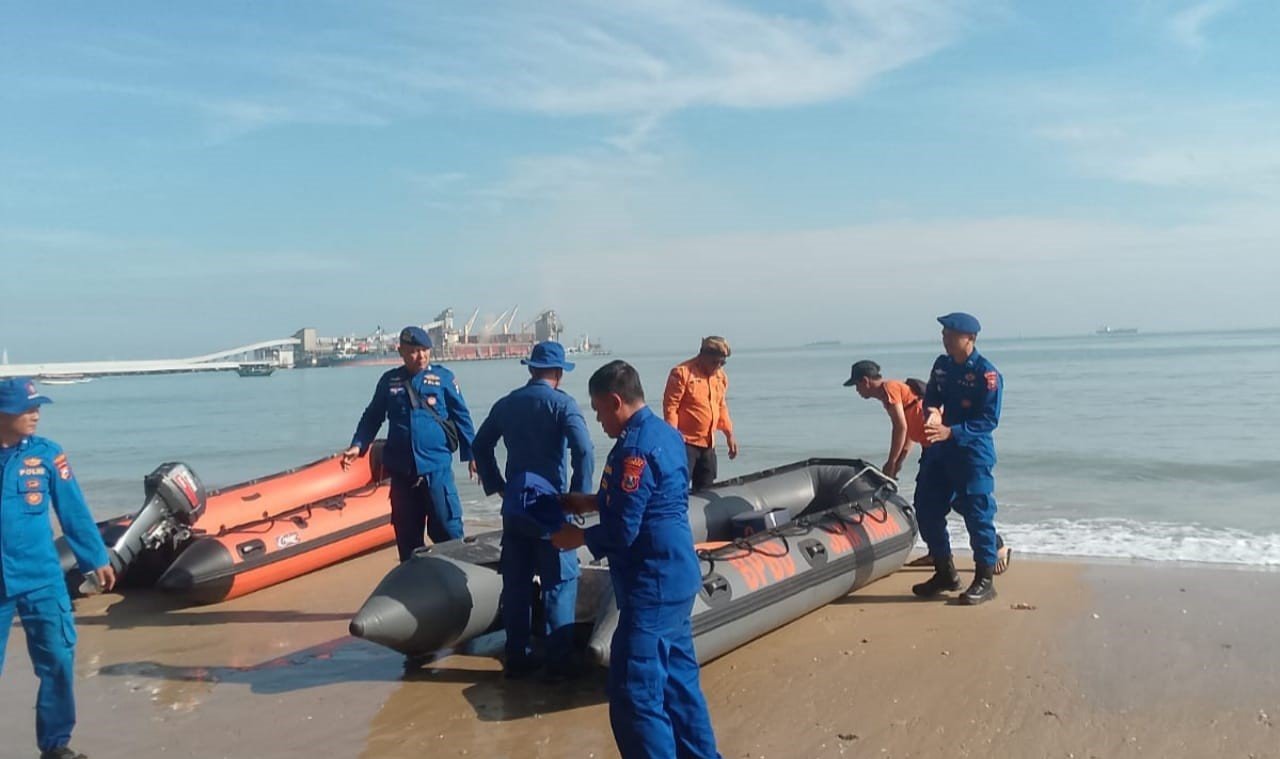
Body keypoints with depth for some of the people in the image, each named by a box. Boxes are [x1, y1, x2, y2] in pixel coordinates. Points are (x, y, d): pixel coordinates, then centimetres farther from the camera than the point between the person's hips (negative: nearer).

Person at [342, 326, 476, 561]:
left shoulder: (443, 377, 0)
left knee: (446, 528, -5)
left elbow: (461, 417, 4)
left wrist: (471, 454, 3)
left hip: (437, 467, -3)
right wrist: (358, 445, 2)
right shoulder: (389, 381, 7)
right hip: (401, 470, 3)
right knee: (406, 533, 11)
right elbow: (372, 417, 15)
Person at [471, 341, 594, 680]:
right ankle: (559, 661, 4)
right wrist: (578, 495, -9)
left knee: (515, 583, 11)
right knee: (559, 583, 2)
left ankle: (516, 658, 18)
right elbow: (584, 451, -20)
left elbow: (480, 446, 16)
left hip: (513, 505, 5)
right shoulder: (562, 403, -8)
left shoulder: (506, 404, 9)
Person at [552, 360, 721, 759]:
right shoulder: (665, 433, 8)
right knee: (680, 678, 21)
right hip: (677, 578, 10)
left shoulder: (635, 448, -22)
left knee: (635, 696, -3)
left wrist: (577, 536, -5)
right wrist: (591, 502, 18)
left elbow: (621, 532, -22)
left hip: (651, 588, -10)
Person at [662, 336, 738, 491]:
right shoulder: (682, 372, -12)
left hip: (708, 443, 7)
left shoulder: (721, 376, 10)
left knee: (705, 489, 13)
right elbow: (670, 407, -14)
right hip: (685, 442, -7)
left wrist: (729, 435, 15)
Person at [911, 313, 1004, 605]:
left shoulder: (986, 374, -15)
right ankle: (945, 572, 24)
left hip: (973, 452, -8)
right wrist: (932, 410, -10)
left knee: (977, 514, -3)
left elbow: (989, 420, -17)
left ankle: (985, 580, 10)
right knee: (926, 509, 10)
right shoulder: (942, 365, 7)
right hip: (939, 449, 8)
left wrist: (950, 432, -26)